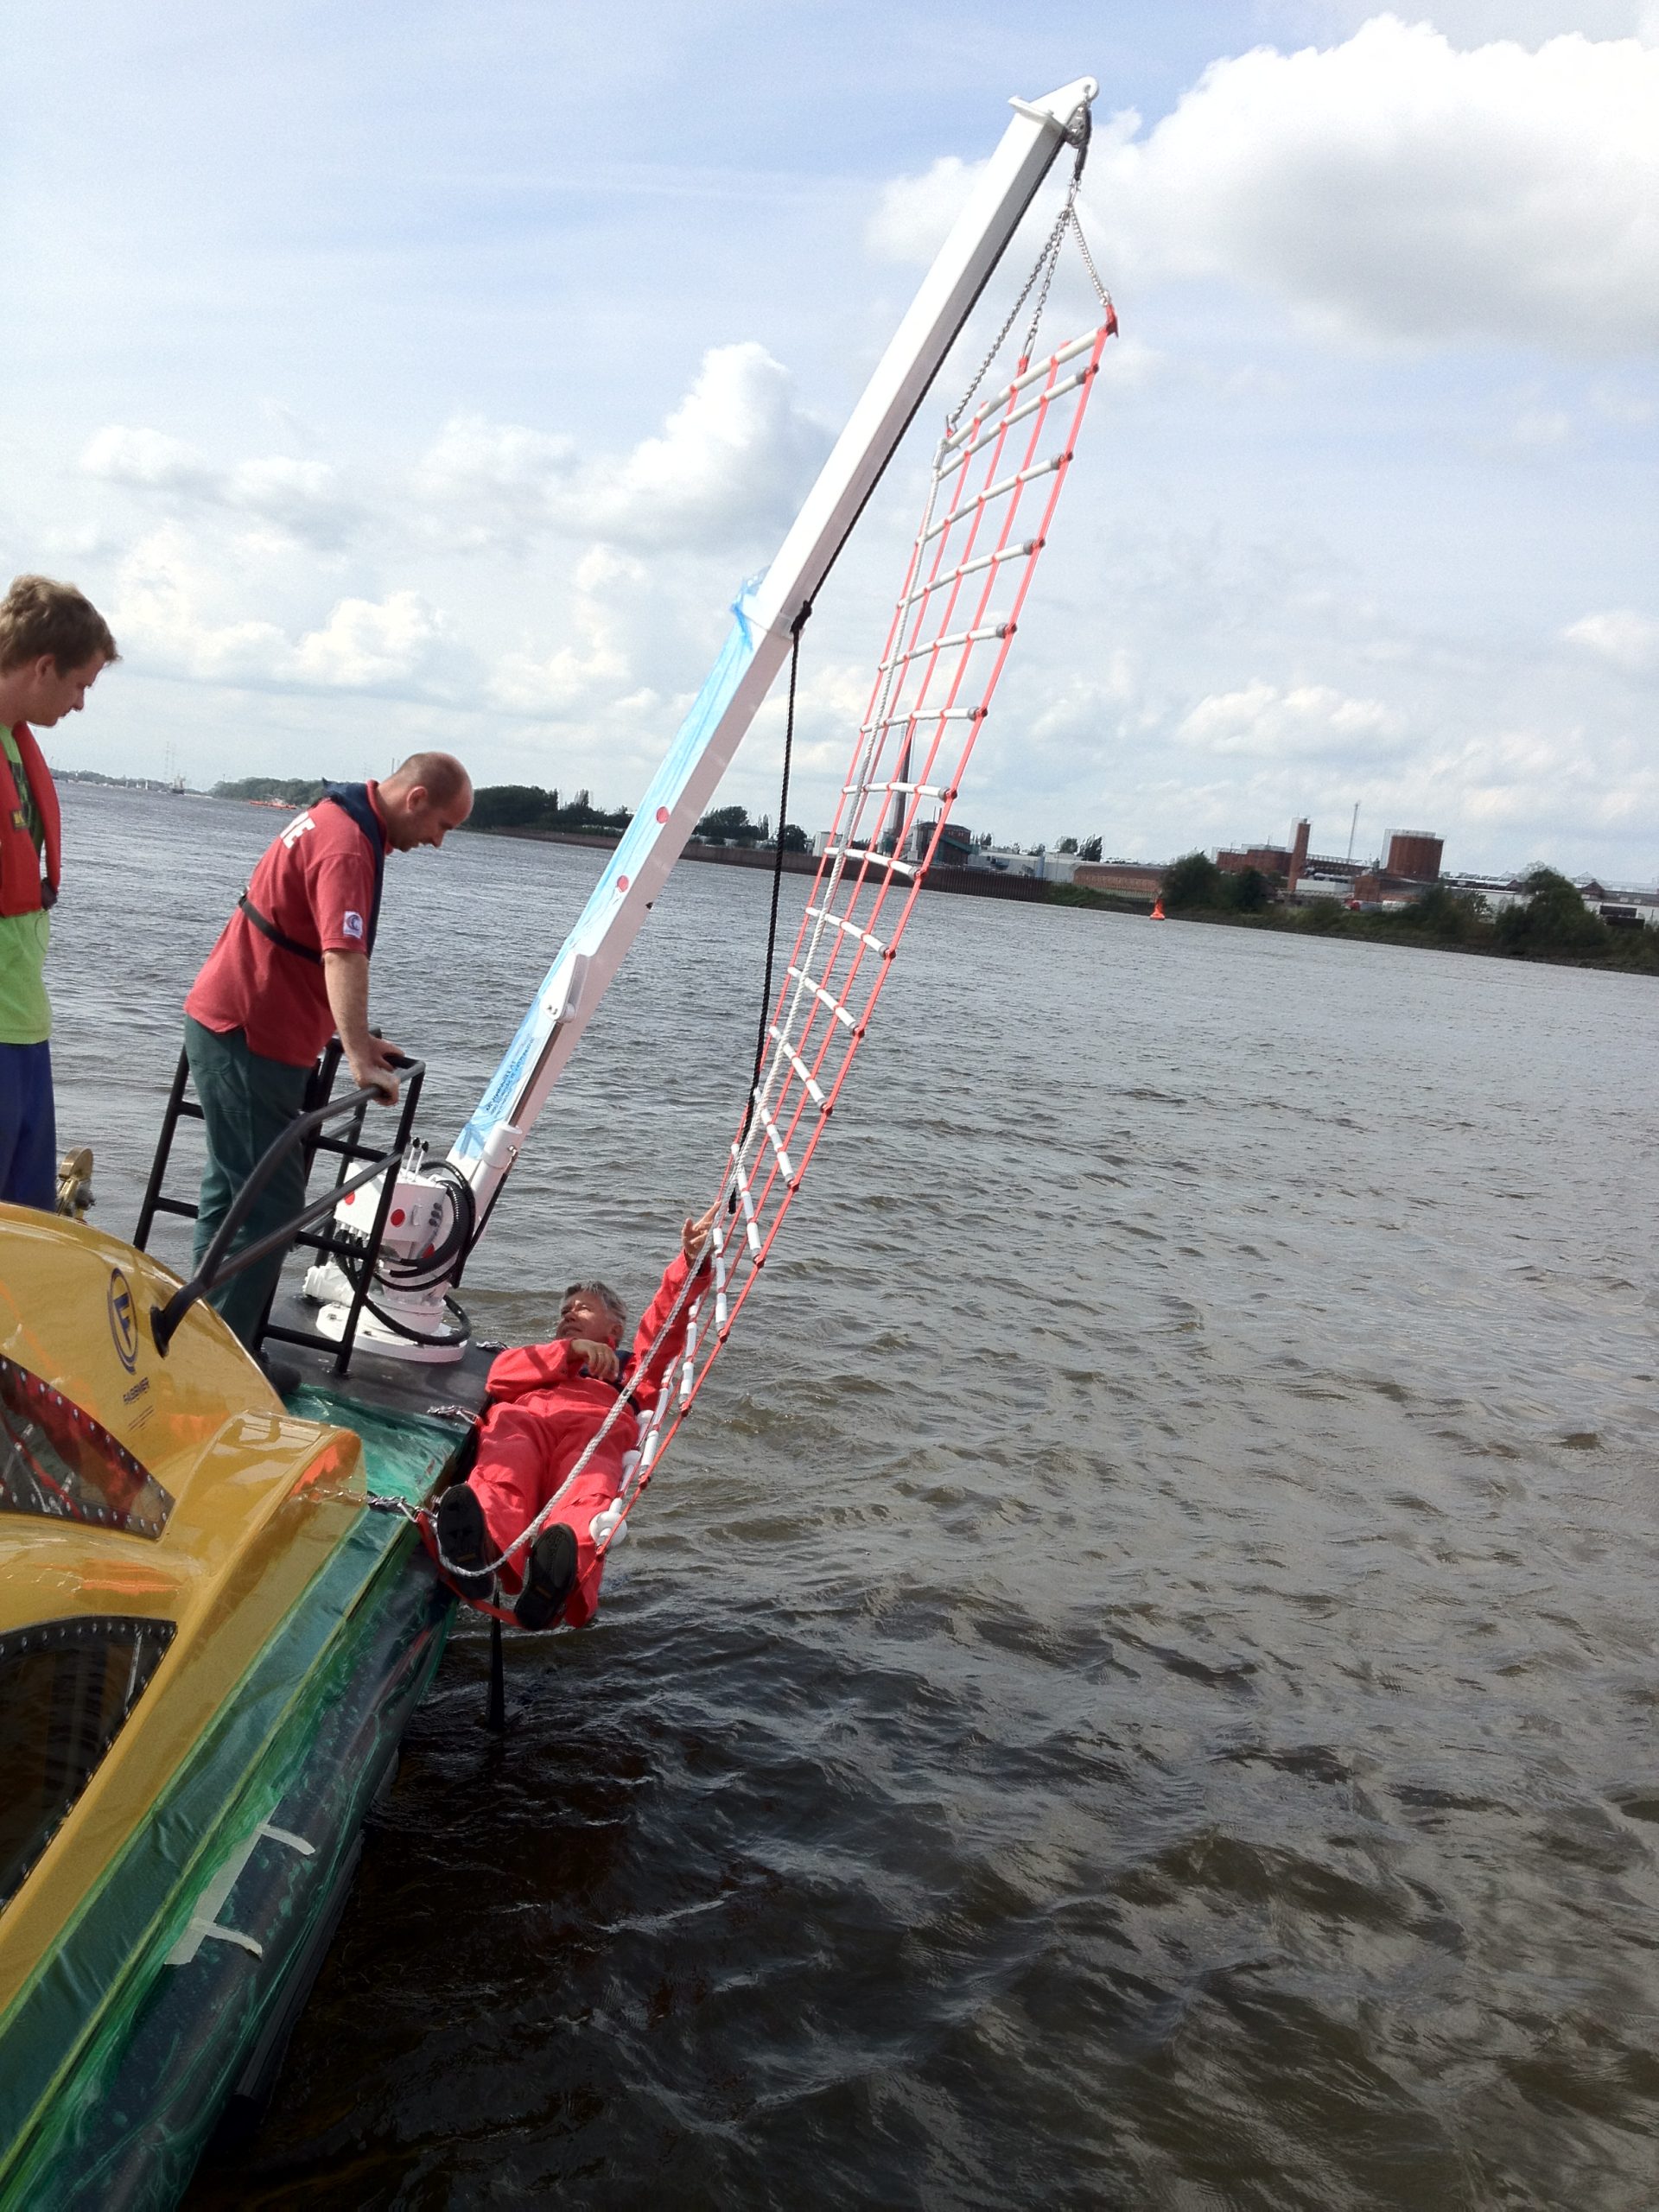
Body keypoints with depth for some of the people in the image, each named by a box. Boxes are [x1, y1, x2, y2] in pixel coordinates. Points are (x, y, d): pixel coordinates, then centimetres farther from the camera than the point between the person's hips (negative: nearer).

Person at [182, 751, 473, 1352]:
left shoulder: (336, 815, 14)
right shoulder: (348, 846, -20)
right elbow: (343, 958, -33)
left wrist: (359, 1040, 18)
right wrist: (359, 1060, -40)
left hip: (229, 1026, 11)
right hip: (247, 1041, -11)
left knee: (233, 1191, 17)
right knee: (270, 1202, -7)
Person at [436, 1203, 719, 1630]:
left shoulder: (633, 1371, 43)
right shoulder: (539, 1360, 47)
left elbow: (667, 1314, 24)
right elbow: (500, 1374, 21)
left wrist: (691, 1259, 7)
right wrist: (572, 1352, 7)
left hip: (597, 1424, -1)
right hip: (521, 1417, 1)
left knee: (588, 1494, -40)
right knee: (501, 1475, -39)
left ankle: (559, 1576, -71)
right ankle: (479, 1544, -72)